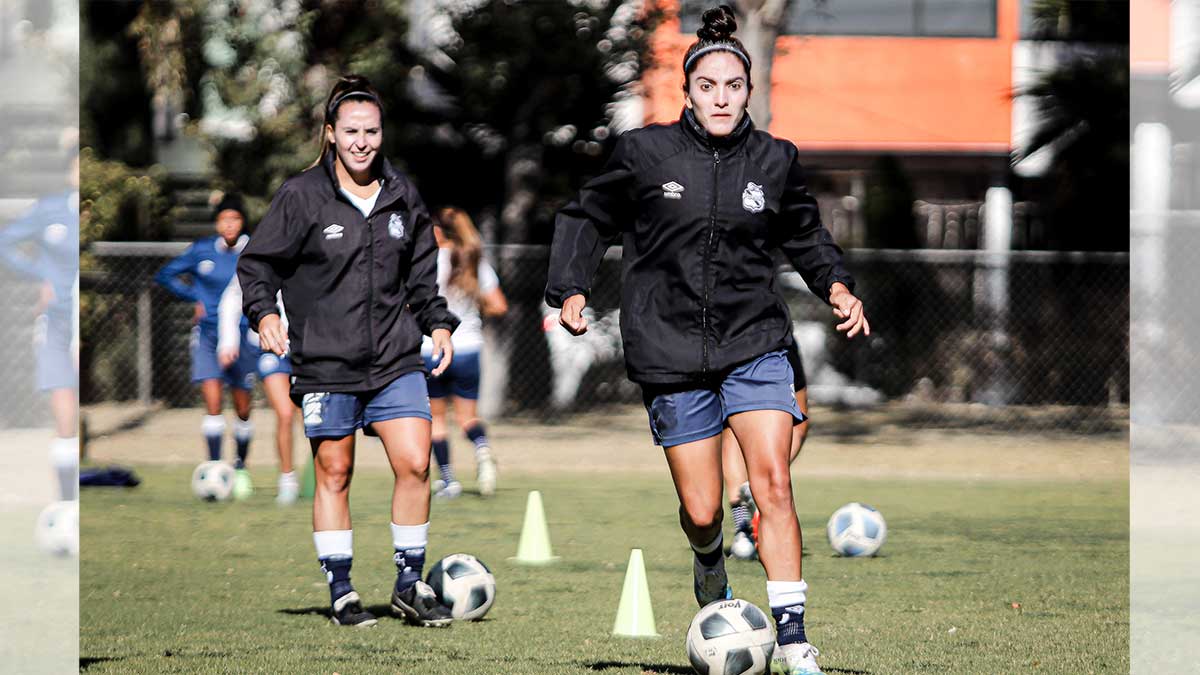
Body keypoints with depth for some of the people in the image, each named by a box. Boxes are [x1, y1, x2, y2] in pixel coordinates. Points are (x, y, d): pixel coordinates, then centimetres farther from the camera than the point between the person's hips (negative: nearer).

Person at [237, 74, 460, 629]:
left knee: (414, 463, -8)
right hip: (325, 362, -3)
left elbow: (421, 274, 20)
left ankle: (410, 585, 6)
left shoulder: (402, 196, 8)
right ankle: (341, 593, 13)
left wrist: (438, 324, 9)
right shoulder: (301, 197, -5)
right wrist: (265, 314, -16)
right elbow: (257, 265, -1)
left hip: (396, 360, 3)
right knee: (334, 474, 3)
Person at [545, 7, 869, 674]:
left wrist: (837, 284, 3)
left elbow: (805, 235, 20)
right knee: (702, 511, -1)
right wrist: (571, 288, -4)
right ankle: (710, 563, 38)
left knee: (772, 481, -17)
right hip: (670, 352, -1)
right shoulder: (646, 153, -2)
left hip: (755, 343, 1)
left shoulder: (775, 161, 4)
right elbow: (589, 218, 10)